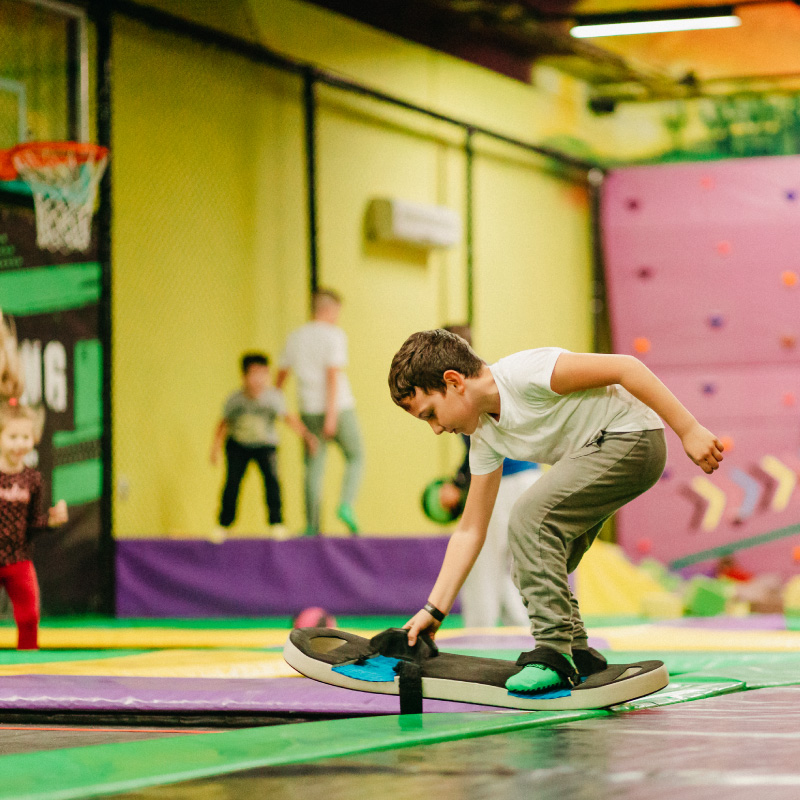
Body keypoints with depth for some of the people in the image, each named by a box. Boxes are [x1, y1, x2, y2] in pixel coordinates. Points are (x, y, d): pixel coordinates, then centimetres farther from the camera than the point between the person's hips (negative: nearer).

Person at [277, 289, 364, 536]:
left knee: (314, 466, 6)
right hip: (339, 406, -4)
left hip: (309, 411, 4)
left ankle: (312, 525, -1)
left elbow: (282, 373, 15)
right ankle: (346, 505, -10)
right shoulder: (334, 335, -7)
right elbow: (334, 374, -15)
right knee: (355, 457, 10)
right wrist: (332, 415, -19)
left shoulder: (295, 337, 9)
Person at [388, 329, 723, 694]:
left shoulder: (523, 373, -22)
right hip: (598, 454, 10)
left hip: (632, 438, -10)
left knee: (530, 516, -23)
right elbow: (470, 530, 11)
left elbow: (624, 366, -23)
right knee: (530, 570, 6)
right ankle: (577, 655, 17)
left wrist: (689, 430, -23)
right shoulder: (484, 436, 5)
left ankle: (554, 654, -22)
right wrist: (434, 610, 8)